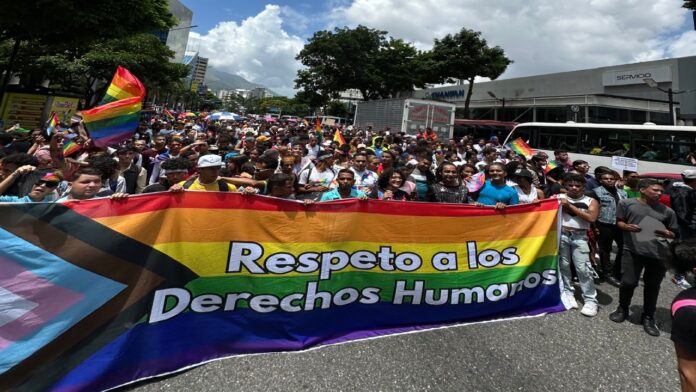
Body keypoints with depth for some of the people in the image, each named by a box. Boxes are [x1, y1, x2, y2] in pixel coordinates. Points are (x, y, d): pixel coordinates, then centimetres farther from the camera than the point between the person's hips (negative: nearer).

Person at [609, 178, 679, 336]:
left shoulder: (667, 211, 11)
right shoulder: (627, 203, 3)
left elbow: (674, 233, 15)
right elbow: (619, 222, 8)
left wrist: (668, 234, -9)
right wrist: (627, 227, -14)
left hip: (658, 253, 3)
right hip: (633, 250, -3)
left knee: (653, 286, 9)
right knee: (628, 282, 0)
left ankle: (648, 317, 25)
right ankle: (622, 309, 24)